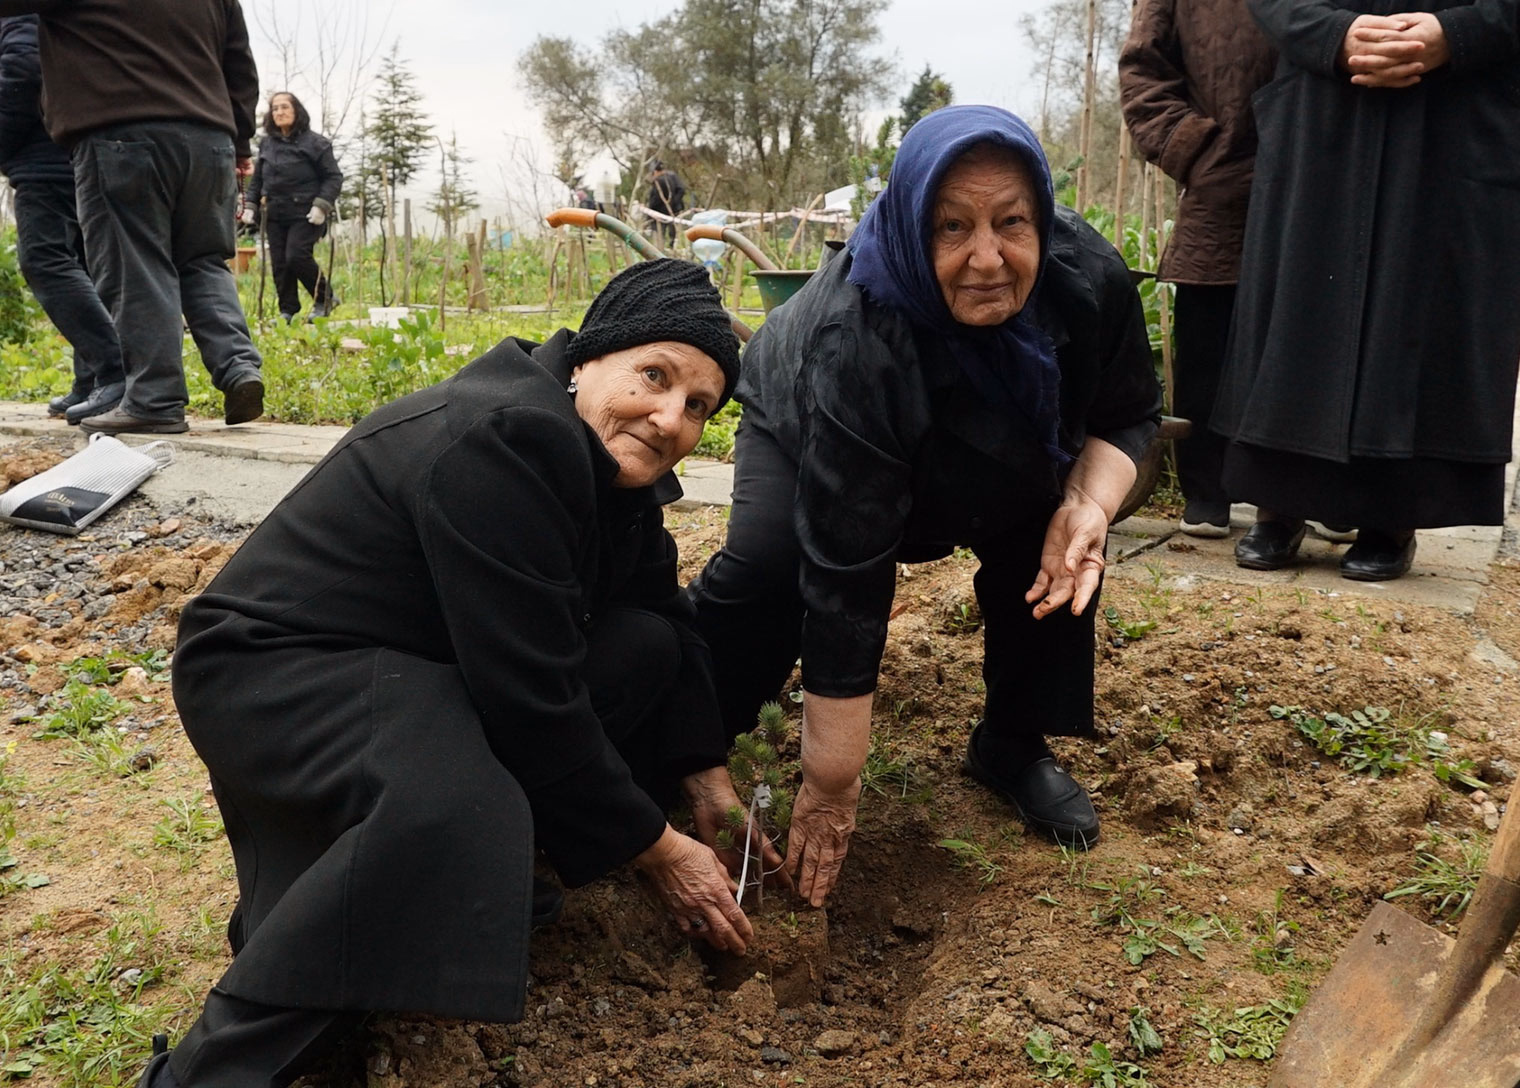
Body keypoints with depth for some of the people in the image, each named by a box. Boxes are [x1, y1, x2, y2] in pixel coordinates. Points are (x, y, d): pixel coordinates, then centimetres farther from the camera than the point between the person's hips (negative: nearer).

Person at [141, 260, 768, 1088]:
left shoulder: (610, 456, 0)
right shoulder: (504, 440, -28)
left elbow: (665, 610, 11)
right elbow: (530, 702, -28)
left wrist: (707, 774, 5)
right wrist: (652, 849, -17)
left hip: (412, 663, 9)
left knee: (650, 647, -2)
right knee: (454, 808, -37)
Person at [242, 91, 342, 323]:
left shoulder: (314, 142, -2)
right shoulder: (266, 144, 13)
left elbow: (334, 177, -4)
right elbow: (256, 179, 21)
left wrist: (322, 206, -14)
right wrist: (250, 206, 9)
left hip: (305, 214, -5)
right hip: (275, 215, 5)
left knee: (297, 256, -17)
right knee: (279, 263, 2)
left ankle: (324, 299, 3)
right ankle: (287, 310, 10)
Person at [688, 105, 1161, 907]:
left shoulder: (1089, 277, -30)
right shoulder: (857, 349, -43)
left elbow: (1128, 414, -10)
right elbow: (845, 582, -42)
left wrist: (1088, 506, -32)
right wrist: (831, 785, -37)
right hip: (800, 423, -4)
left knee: (1058, 544, -17)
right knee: (766, 571, -28)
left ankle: (1013, 747, 5)